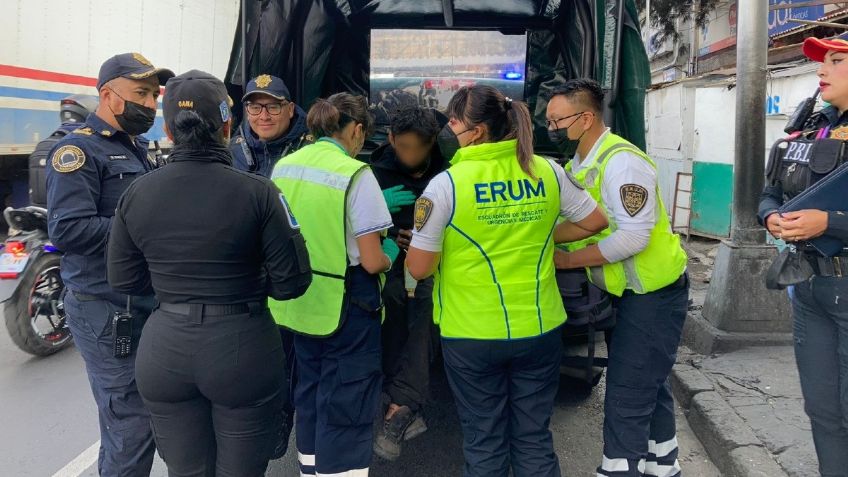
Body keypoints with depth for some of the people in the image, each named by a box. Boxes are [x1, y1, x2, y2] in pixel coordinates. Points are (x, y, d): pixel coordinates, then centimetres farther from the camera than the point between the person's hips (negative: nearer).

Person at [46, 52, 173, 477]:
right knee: (132, 425, -4)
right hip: (106, 310, -9)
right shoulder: (78, 149, -11)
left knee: (155, 414, 16)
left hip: (148, 302, 9)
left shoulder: (137, 148, 17)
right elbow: (67, 229, -23)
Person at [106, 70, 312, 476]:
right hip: (241, 348, -3)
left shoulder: (135, 194, -4)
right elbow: (292, 282, -12)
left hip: (164, 349, 3)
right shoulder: (257, 193, -14)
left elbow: (123, 282, 4)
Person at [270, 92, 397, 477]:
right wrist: (390, 255, 4)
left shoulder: (284, 167, 4)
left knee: (309, 397, 23)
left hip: (298, 304, 7)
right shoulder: (355, 174, -17)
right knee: (346, 409, 4)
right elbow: (371, 261, -17)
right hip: (345, 306, -7)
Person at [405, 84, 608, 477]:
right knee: (534, 438, 18)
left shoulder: (445, 185, -14)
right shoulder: (547, 171, -2)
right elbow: (594, 222, 9)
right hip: (539, 328, 4)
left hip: (473, 334, -3)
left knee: (484, 443, 13)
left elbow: (419, 268, -11)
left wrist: (412, 247, 10)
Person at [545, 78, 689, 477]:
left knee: (626, 399, -3)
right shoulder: (578, 165, 7)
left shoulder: (621, 161, -22)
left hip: (654, 295, -10)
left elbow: (634, 235, -29)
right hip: (627, 292, 10)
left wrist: (567, 260, -22)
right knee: (648, 385, 23)